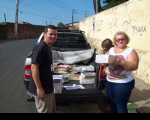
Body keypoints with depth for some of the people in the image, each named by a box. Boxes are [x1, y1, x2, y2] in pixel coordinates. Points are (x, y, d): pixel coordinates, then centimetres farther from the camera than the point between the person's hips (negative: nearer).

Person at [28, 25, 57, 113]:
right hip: (42, 89, -10)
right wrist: (39, 88, -25)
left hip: (48, 87, 10)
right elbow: (34, 67, -24)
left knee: (52, 110, 22)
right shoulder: (40, 47, -19)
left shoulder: (48, 48, 10)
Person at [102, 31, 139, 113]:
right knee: (112, 103, 18)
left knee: (121, 106, 3)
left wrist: (121, 62, -33)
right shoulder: (111, 49, 10)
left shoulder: (130, 51, -7)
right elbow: (105, 64, 11)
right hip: (109, 81, 6)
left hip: (123, 83, -5)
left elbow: (134, 66, -19)